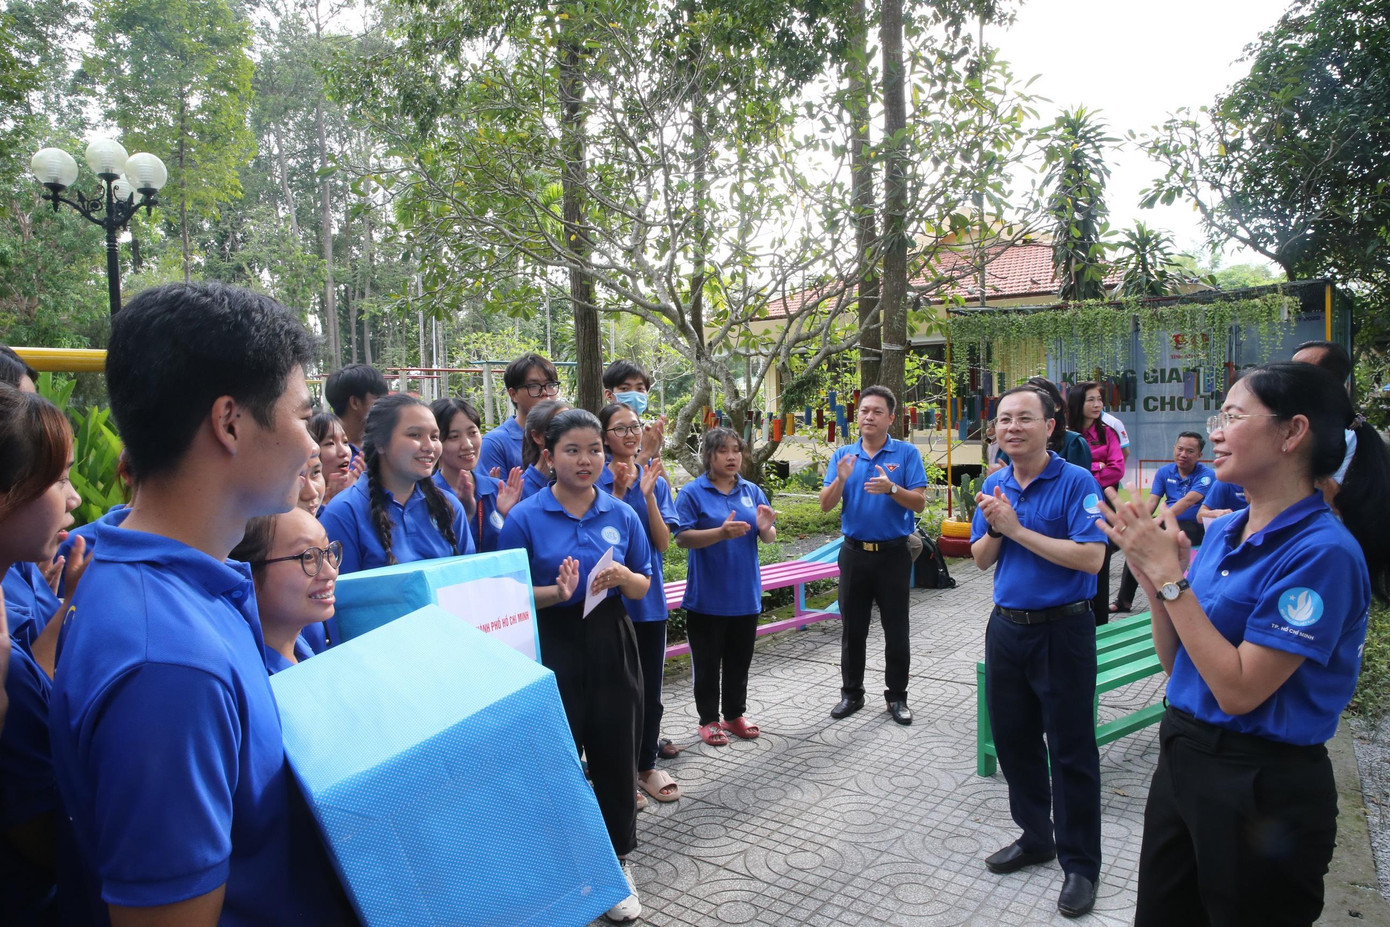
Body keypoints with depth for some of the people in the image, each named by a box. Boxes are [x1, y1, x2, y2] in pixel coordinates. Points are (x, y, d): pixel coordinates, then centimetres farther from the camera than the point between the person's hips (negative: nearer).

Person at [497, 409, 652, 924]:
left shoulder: (622, 514, 3)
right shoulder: (525, 518, -6)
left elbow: (643, 588, 8)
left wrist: (622, 577, -14)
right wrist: (557, 593, -21)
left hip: (612, 648, 3)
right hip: (552, 649, -2)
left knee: (615, 755, 11)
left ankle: (617, 863, 32)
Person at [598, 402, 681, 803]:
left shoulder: (655, 479, 4)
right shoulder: (597, 480, -7)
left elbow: (663, 542, -3)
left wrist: (648, 495, -15)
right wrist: (619, 491, -23)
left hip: (650, 596, 4)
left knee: (650, 688, 12)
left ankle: (646, 764, 28)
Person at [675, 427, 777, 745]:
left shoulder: (752, 491, 6)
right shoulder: (692, 492, -8)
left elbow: (768, 539, 7)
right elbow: (682, 538, -17)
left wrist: (766, 528, -17)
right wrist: (722, 532, -29)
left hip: (745, 595, 4)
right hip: (707, 597, -4)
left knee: (739, 660, 16)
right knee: (708, 662, 8)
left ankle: (735, 715, 31)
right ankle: (708, 719, 22)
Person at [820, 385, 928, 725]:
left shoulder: (907, 453, -3)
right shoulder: (842, 455, 4)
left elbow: (919, 503, -9)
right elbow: (825, 505, -2)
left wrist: (891, 488, -26)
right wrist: (841, 480, -20)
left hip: (893, 553, -2)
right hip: (854, 553, 2)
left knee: (896, 630, 7)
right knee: (852, 629, 11)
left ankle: (897, 696, 21)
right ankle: (851, 693, 23)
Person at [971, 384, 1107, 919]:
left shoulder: (1076, 482, -12)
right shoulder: (994, 486, 6)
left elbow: (1090, 558, -23)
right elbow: (981, 559, 9)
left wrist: (1018, 529, -21)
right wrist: (995, 529, -12)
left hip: (1063, 630, -6)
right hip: (1007, 628, 6)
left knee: (1071, 750, 3)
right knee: (1013, 739, 16)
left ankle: (1080, 864, 19)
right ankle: (1035, 837, 35)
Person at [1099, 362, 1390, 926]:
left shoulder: (1323, 551, -20)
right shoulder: (1222, 530, 3)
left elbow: (1239, 690, -23)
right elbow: (1178, 662, 7)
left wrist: (1170, 576, -22)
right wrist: (1152, 577, -8)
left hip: (1263, 788, -7)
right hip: (1181, 755, 7)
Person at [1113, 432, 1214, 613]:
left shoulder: (1206, 474, -7)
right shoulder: (1164, 472, 9)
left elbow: (1189, 500, -23)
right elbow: (1153, 500, -2)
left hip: (1194, 527, -5)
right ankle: (1124, 600, -10)